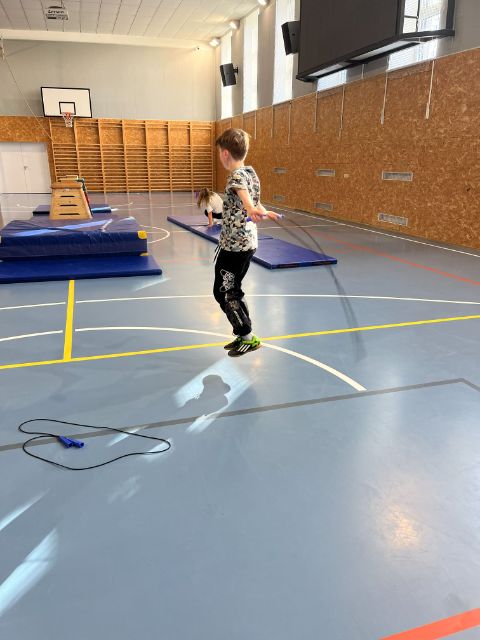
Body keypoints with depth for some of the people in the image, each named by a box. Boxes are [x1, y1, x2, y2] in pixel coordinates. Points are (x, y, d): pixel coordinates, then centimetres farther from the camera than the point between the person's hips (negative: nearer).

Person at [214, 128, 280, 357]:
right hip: (247, 242, 9)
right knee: (232, 291, 17)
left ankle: (247, 337, 8)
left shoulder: (236, 175, -16)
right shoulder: (251, 173, 10)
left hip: (234, 245, -9)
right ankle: (244, 336, 24)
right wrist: (265, 212, 44)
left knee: (223, 292, 1)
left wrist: (251, 211, -59)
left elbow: (244, 193, -40)